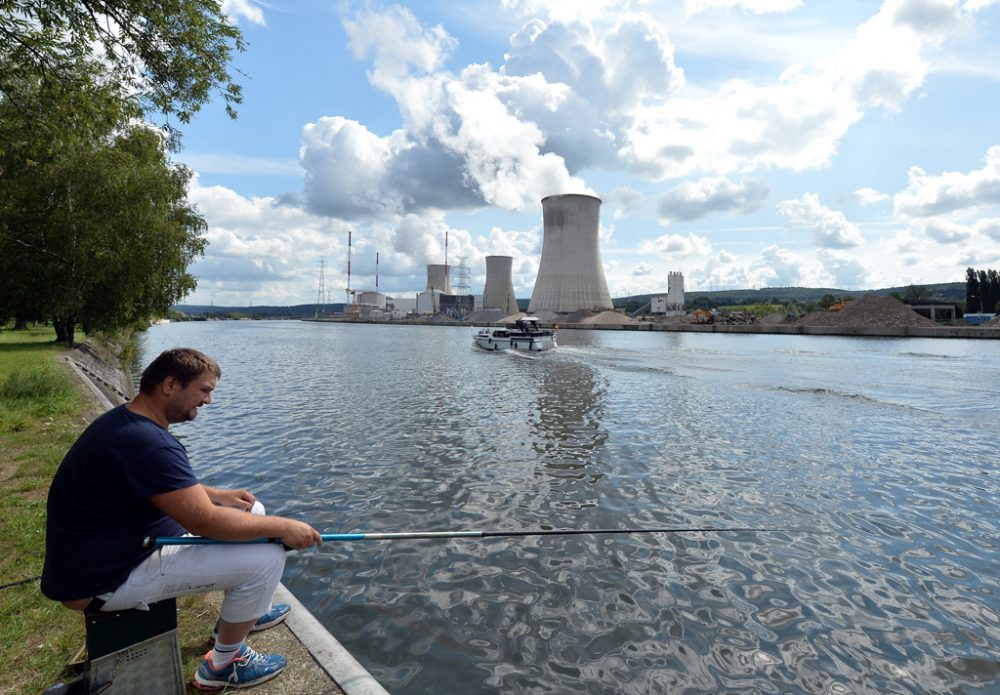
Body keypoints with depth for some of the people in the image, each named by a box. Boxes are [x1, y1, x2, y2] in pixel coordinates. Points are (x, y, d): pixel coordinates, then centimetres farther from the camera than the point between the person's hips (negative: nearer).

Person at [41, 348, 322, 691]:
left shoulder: (123, 420, 3)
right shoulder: (146, 441, -31)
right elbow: (203, 521, -30)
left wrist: (216, 495, 4)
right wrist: (283, 527, -20)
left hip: (115, 546, 10)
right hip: (103, 580, -10)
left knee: (250, 513, 11)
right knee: (266, 557, -17)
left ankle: (247, 611, 29)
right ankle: (223, 664, 6)